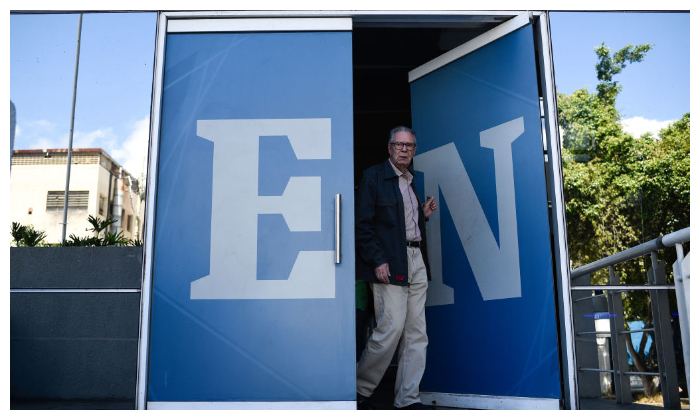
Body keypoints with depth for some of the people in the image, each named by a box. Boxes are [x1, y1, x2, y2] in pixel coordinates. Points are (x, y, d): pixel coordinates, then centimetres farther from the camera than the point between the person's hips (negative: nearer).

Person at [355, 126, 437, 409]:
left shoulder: (411, 182, 21)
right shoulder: (373, 177, -2)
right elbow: (362, 224, -9)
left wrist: (424, 214, 9)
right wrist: (377, 261, -16)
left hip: (416, 261, 7)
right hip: (389, 264, -7)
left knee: (416, 334, 4)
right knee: (391, 329, -9)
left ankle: (408, 400, 12)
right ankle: (361, 389, 11)